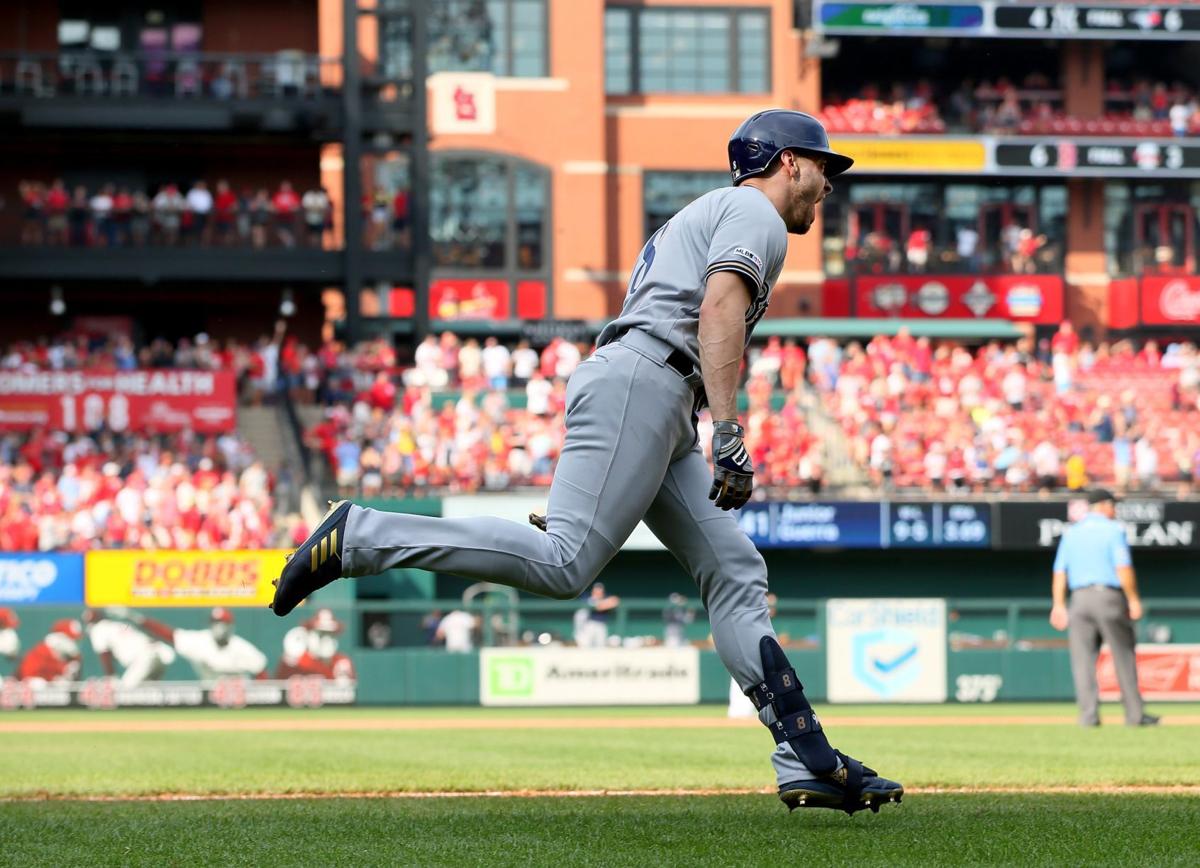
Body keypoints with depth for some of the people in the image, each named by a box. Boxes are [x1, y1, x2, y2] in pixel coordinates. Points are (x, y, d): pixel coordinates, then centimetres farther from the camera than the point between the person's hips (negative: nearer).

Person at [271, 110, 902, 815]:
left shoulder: (700, 216, 34)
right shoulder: (755, 212, 4)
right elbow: (719, 309, -14)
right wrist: (729, 434, -23)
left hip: (661, 417, 11)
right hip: (637, 385, -11)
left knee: (736, 572, 4)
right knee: (564, 564, -22)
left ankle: (809, 762, -3)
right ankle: (359, 537, -22)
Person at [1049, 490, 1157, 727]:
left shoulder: (1071, 532, 12)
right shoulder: (1113, 530, -3)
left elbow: (1059, 572, 8)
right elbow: (1123, 568, -12)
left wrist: (1059, 605, 8)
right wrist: (1134, 600, -7)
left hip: (1079, 600, 4)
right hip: (1109, 596, -4)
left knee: (1083, 660, 1)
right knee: (1123, 656, 5)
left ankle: (1088, 714, -7)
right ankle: (1134, 714, 8)